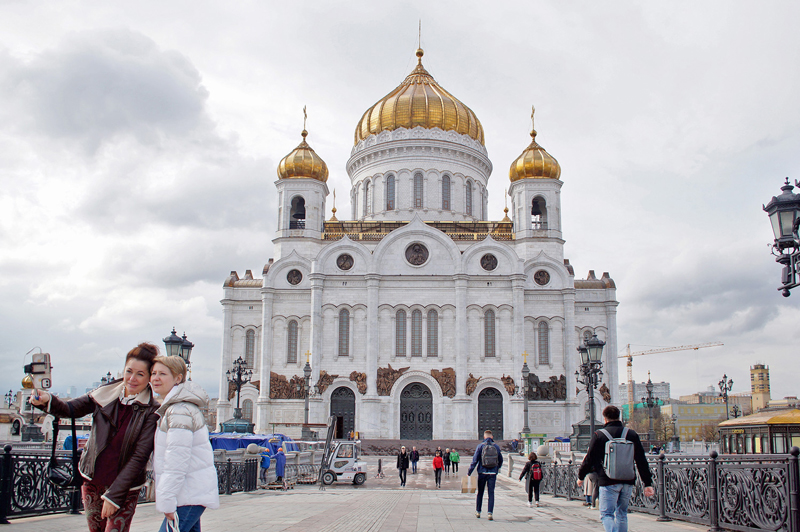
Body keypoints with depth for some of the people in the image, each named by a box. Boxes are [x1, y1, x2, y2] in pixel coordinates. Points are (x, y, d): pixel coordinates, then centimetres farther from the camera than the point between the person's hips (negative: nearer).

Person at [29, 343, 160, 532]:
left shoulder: (152, 411, -16)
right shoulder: (106, 394, -3)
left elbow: (139, 457, -17)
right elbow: (71, 409, 6)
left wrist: (113, 495, -19)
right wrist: (48, 401, -16)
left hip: (124, 487, -4)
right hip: (92, 480, 4)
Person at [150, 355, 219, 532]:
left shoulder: (180, 411, -19)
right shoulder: (170, 407, 15)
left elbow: (176, 462, -22)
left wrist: (167, 502, -21)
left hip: (189, 495, -10)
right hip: (192, 492, 10)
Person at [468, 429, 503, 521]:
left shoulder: (481, 446, -5)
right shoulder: (496, 446, 3)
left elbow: (475, 460, -7)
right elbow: (501, 460, 14)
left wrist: (469, 472, -2)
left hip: (482, 472, -1)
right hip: (493, 473, 1)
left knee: (480, 492, 13)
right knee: (491, 493, 2)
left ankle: (478, 512, 22)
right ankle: (490, 513, -7)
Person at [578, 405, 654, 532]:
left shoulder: (598, 435, -3)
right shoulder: (632, 434, 7)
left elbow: (589, 459, 1)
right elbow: (642, 461, 5)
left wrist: (581, 476, 15)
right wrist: (648, 483, 7)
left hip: (608, 482, -4)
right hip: (628, 482, 4)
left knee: (606, 514, -3)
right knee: (622, 514, 16)